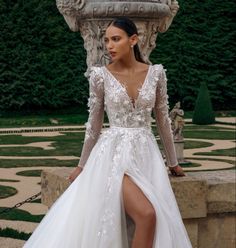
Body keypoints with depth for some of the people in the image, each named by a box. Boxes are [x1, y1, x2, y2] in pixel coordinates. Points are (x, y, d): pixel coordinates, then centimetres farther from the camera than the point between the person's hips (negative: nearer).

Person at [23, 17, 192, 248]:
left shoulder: (155, 72, 4)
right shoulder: (100, 75, -2)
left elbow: (163, 119, 13)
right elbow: (93, 124, 7)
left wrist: (173, 162, 19)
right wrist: (83, 165, 12)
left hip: (146, 153, 3)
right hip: (114, 153, -3)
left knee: (162, 221, -20)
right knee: (147, 214, -26)